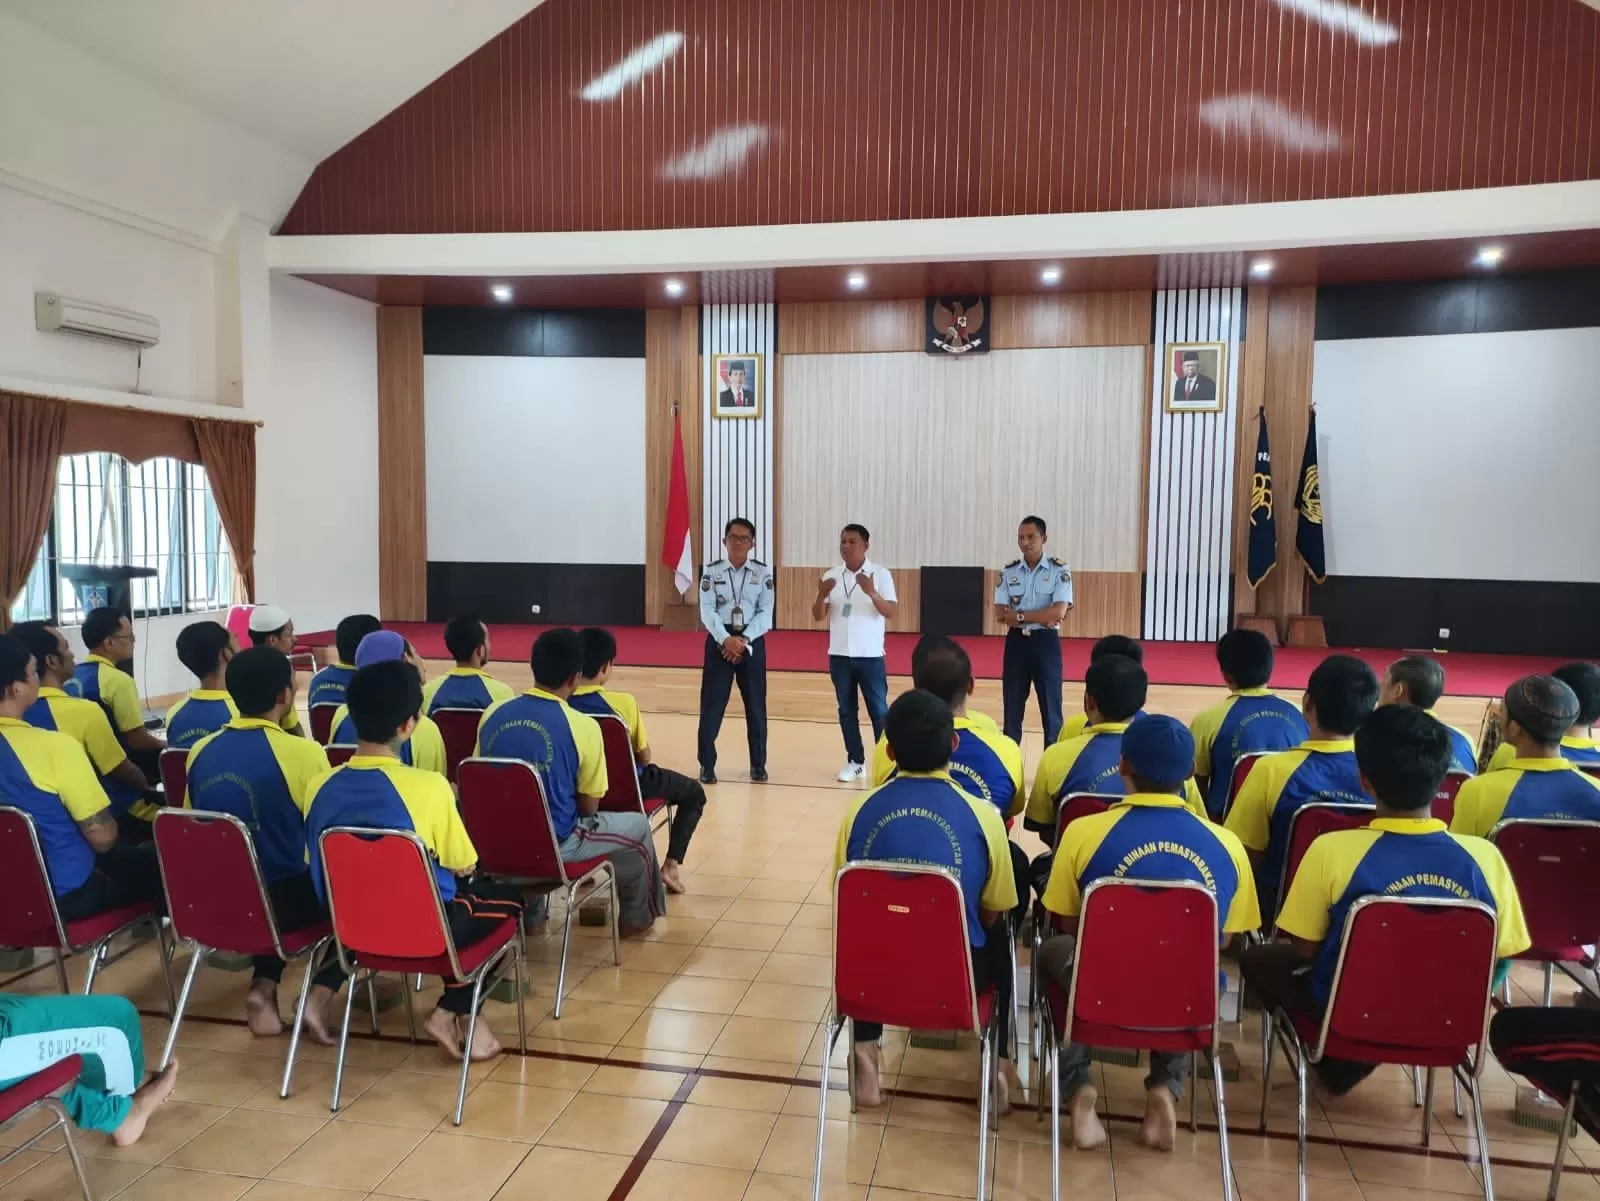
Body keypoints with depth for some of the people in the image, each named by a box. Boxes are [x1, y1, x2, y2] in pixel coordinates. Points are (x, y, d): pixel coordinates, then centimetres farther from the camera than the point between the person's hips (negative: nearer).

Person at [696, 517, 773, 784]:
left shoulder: (763, 572, 1)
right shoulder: (711, 572, 1)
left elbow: (765, 612, -4)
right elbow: (707, 611, -6)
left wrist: (744, 640, -15)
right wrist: (726, 639, -19)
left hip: (752, 642, 1)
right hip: (719, 640, 0)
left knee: (756, 705, 7)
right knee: (712, 705, 1)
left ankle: (758, 765, 20)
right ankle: (707, 765, 12)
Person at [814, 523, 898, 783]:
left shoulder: (880, 574, -5)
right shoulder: (831, 576, 5)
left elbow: (892, 612, -13)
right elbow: (818, 616, 3)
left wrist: (872, 592, -29)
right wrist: (821, 595, -18)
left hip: (870, 655, -3)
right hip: (839, 655, 4)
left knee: (878, 710, 1)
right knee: (846, 710, 9)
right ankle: (855, 762, 19)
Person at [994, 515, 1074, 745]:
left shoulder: (1059, 570, -5)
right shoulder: (1008, 571, 3)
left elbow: (1059, 612, -17)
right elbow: (1000, 615, -6)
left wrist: (1019, 615, -14)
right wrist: (1041, 617, -14)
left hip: (1046, 642, -3)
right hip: (1016, 642, 3)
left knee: (1050, 705, 4)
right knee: (1012, 705, 8)